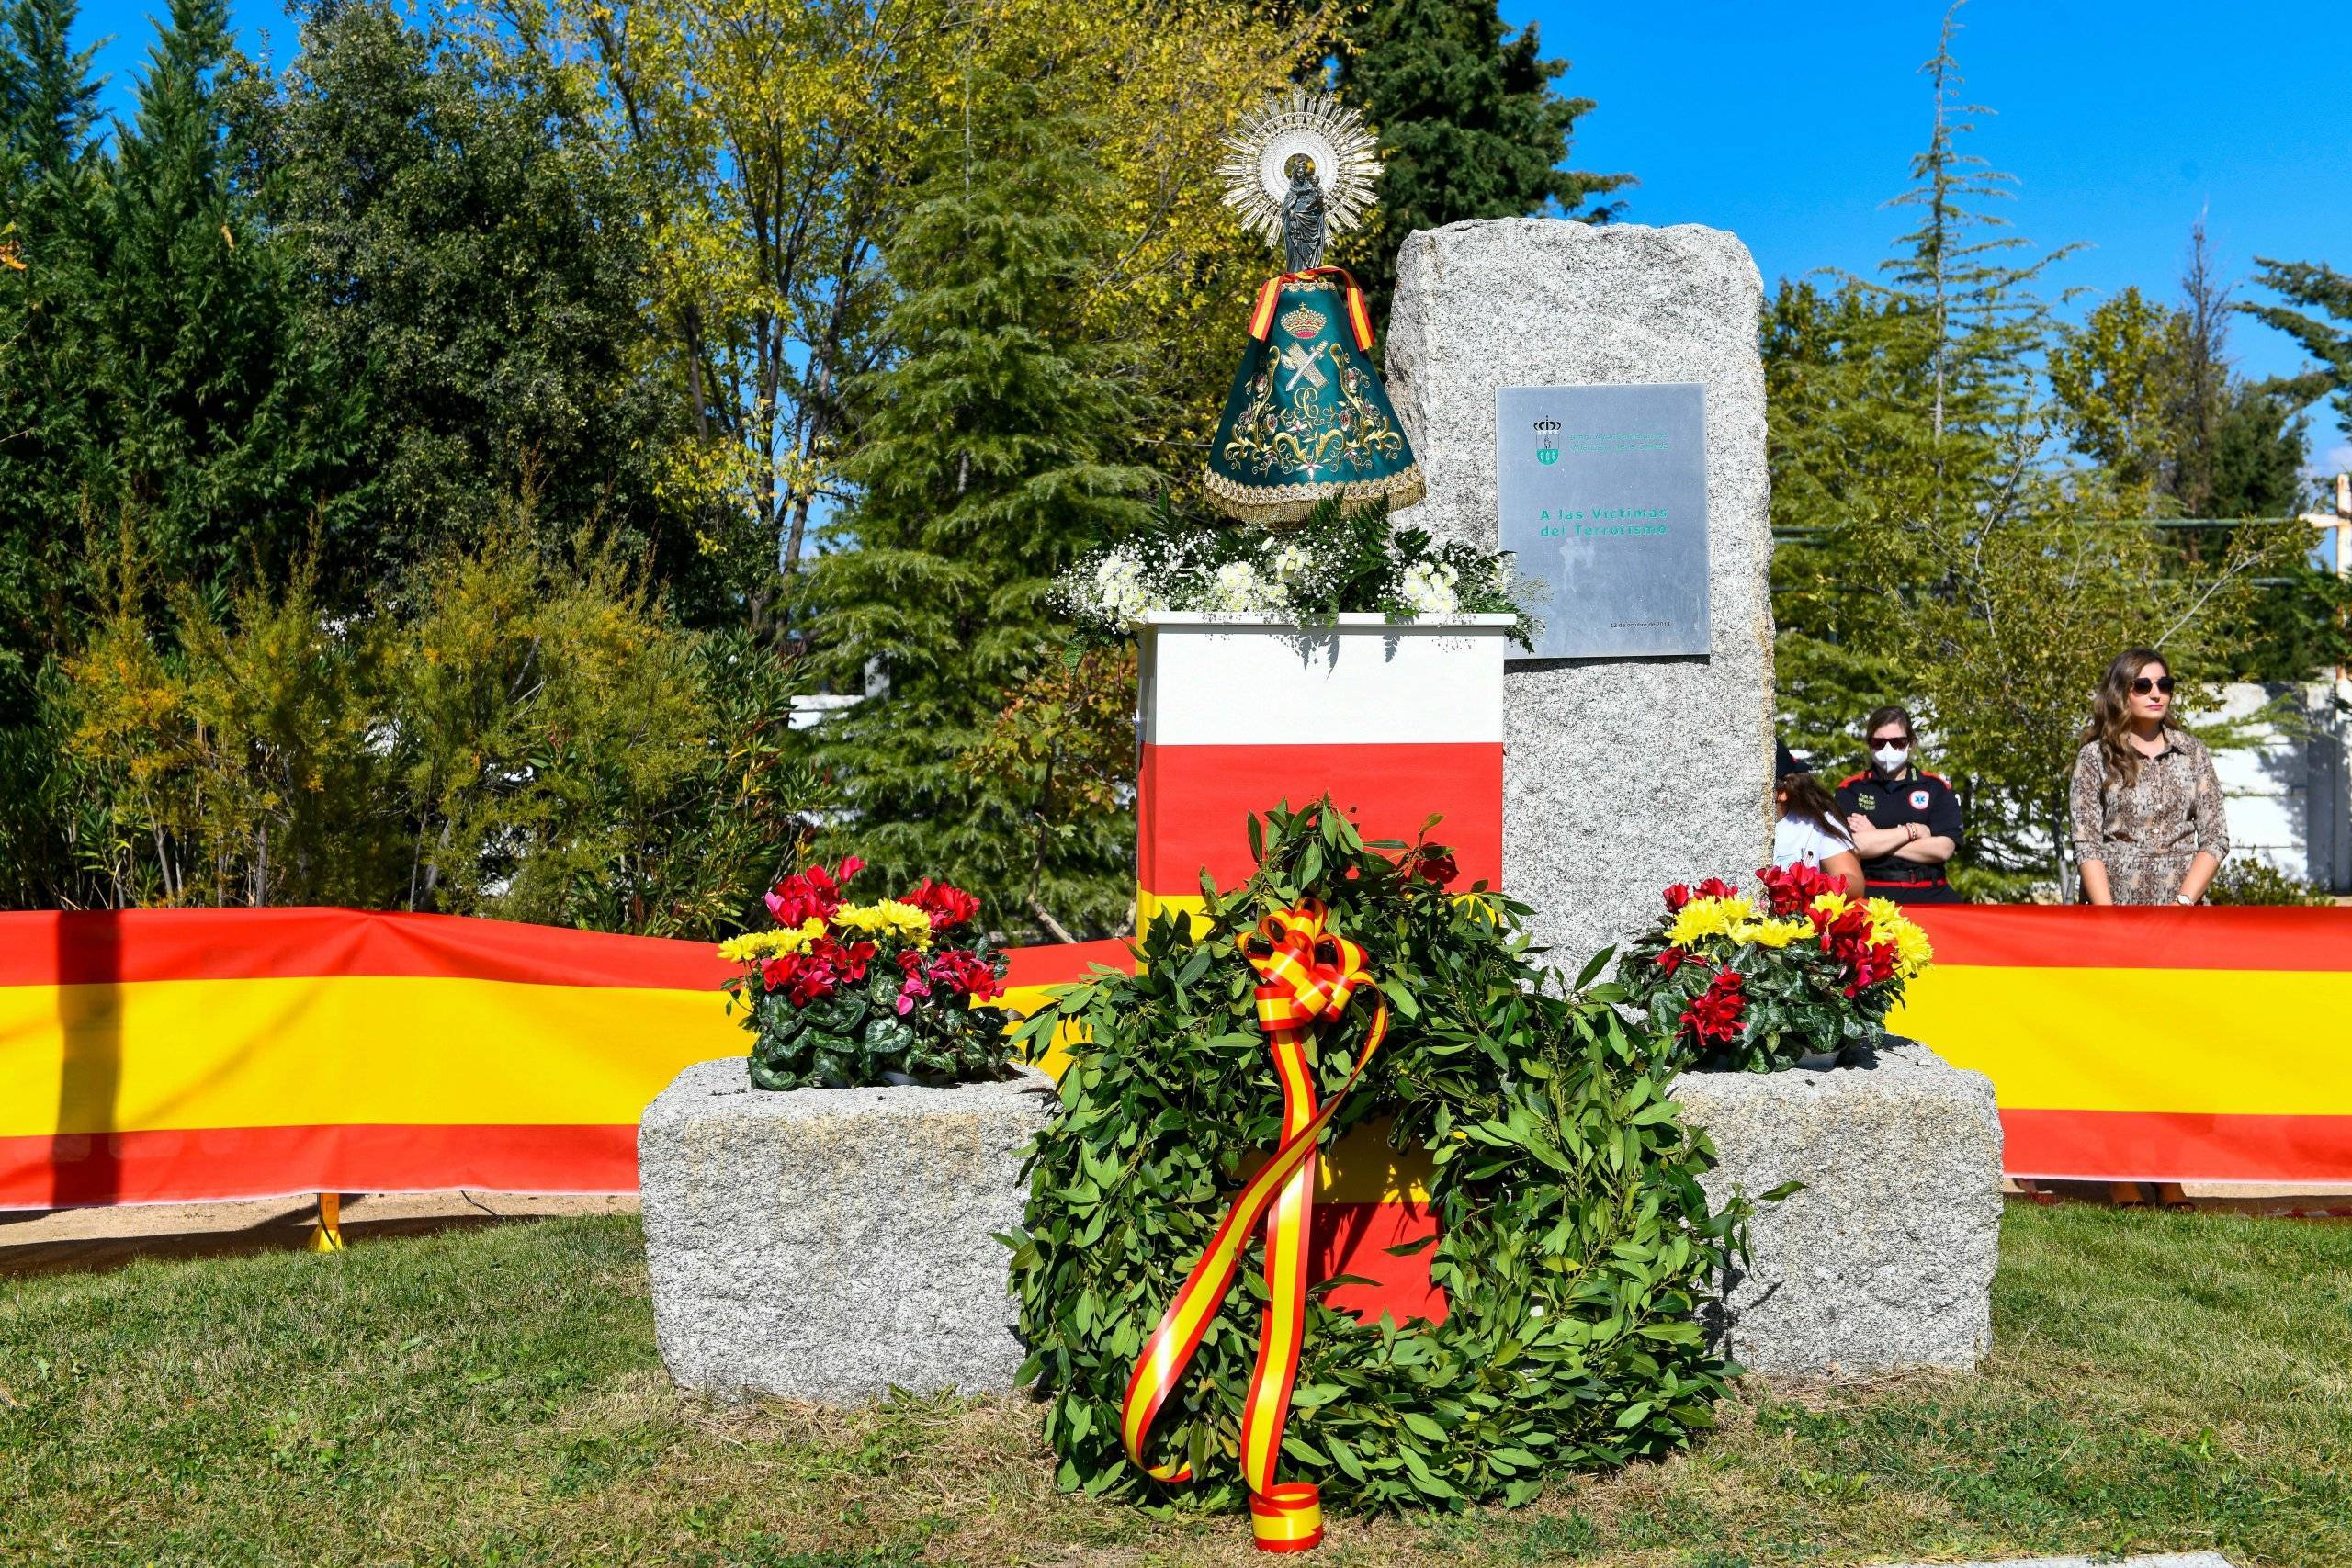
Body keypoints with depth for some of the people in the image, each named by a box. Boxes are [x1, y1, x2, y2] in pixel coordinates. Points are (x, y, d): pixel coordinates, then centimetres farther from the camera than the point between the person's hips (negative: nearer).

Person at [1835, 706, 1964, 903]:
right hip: (1871, 894, -2)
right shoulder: (1850, 790, 11)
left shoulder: (1936, 788, 14)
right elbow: (1853, 845, -6)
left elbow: (1943, 848, -1)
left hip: (1927, 895, 2)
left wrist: (1876, 840, -3)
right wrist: (1911, 831, 0)